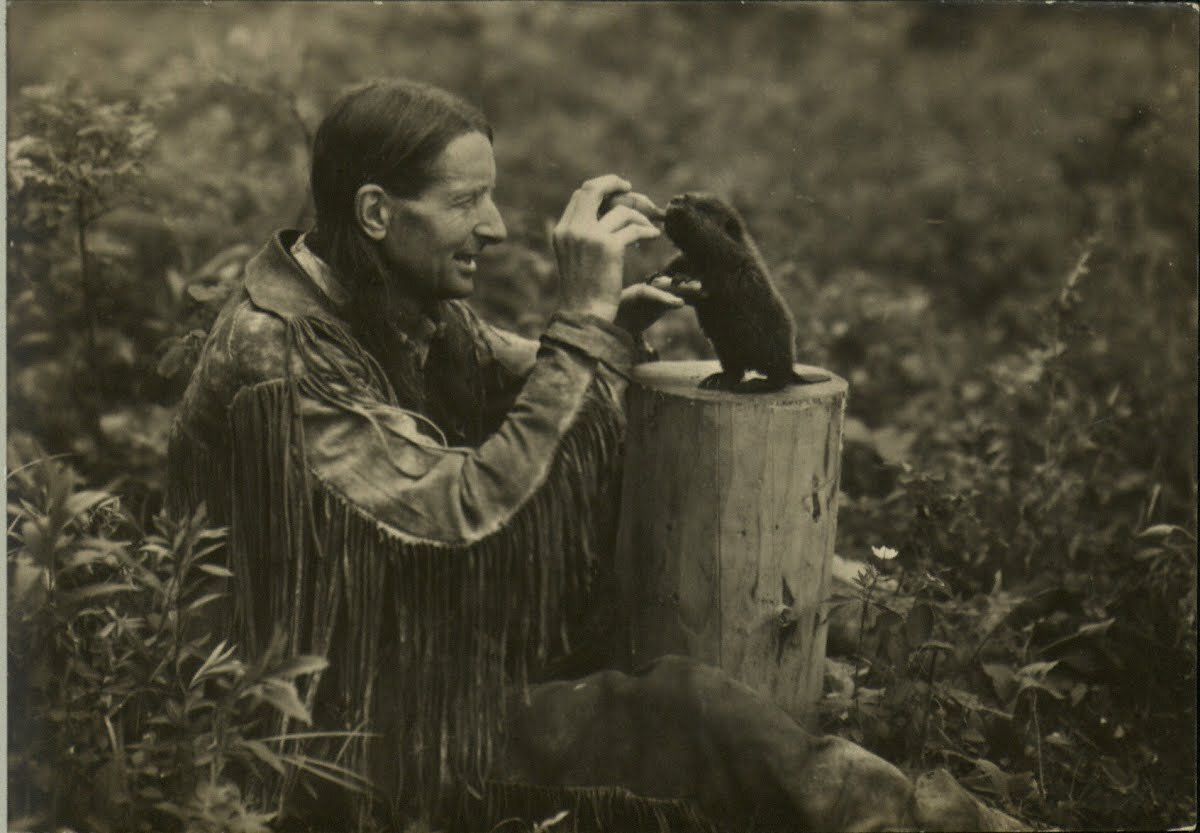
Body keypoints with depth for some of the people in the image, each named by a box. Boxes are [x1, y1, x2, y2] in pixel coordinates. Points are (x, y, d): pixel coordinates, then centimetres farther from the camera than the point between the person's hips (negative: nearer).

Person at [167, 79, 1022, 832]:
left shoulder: (408, 307, 2)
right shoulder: (278, 356, -24)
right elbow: (466, 512, -30)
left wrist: (614, 322, -14)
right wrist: (584, 320, -28)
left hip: (430, 665, 9)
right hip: (353, 736, -8)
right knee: (685, 709, -20)